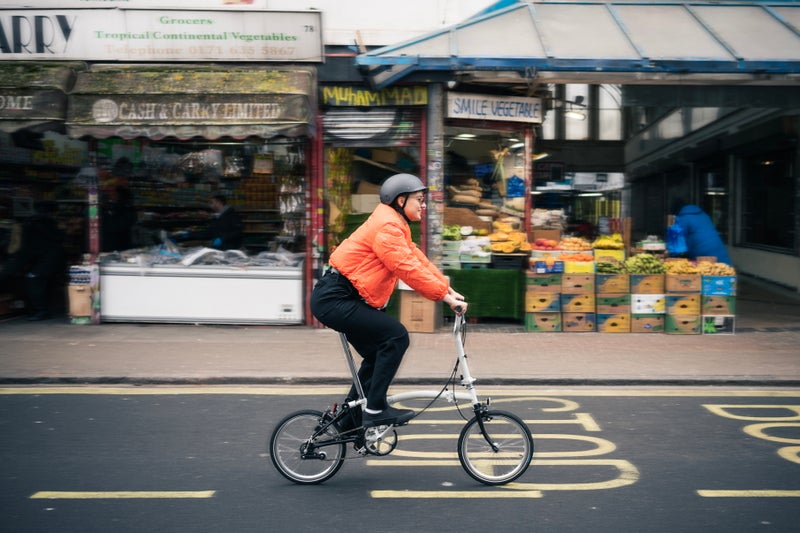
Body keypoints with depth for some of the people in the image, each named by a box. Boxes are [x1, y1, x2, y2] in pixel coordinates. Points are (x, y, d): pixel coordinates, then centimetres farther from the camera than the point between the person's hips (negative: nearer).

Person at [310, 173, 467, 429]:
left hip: (338, 298, 11)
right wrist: (446, 297, -21)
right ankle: (375, 409, -12)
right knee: (396, 336, -17)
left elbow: (418, 260, 15)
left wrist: (448, 290, 8)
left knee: (379, 354, 16)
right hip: (335, 299, -11)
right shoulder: (387, 226, -17)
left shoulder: (395, 225, 17)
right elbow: (409, 269, -23)